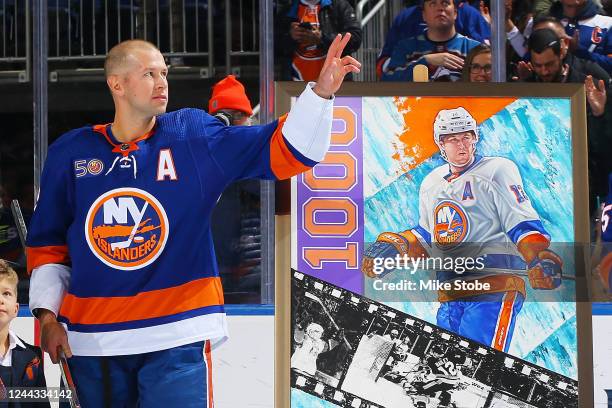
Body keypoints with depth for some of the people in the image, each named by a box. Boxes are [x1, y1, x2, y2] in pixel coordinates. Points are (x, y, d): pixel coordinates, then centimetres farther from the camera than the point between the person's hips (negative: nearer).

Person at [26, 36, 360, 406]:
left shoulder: (195, 136, 0)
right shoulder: (70, 152, 4)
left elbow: (285, 150, -8)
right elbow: (47, 243, 12)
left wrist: (321, 92, -21)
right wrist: (48, 315, 5)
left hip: (177, 336, -2)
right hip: (92, 341, 2)